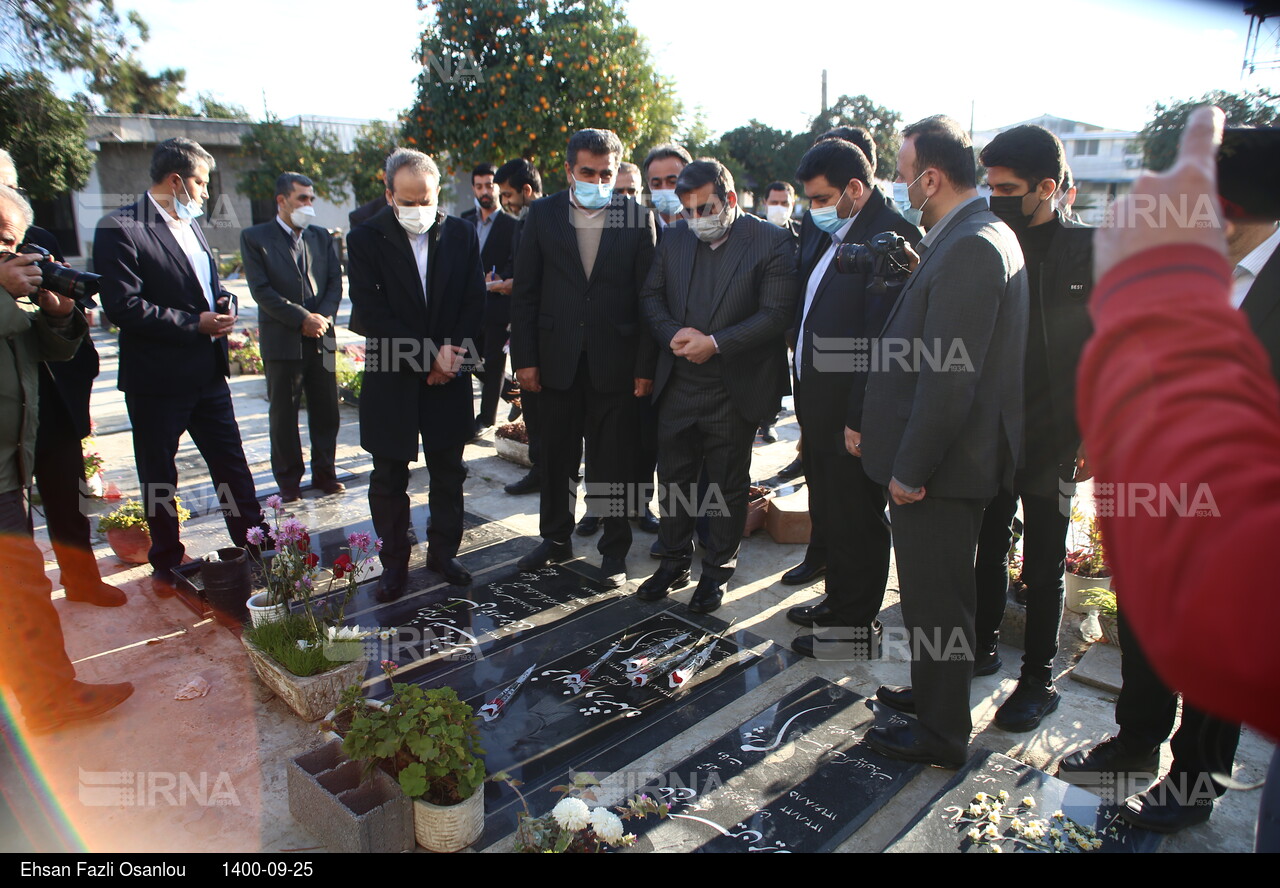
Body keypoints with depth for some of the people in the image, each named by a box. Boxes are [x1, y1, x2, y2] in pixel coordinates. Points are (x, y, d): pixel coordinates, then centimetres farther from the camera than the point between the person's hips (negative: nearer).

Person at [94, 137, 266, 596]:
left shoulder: (191, 226, 12)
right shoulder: (121, 229, -13)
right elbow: (123, 307, -21)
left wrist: (225, 305, 0)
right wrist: (194, 324, -19)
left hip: (208, 373, 7)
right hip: (157, 380, -6)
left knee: (233, 467, 11)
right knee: (158, 479, 10)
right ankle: (167, 566, 25)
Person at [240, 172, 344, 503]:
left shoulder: (321, 237, 12)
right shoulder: (255, 238, -2)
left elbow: (335, 281, 7)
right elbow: (261, 290, -9)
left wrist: (324, 317, -10)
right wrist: (302, 318, -15)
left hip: (321, 338, 4)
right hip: (281, 339, -4)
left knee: (326, 410, 8)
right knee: (284, 413, 6)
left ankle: (325, 471, 22)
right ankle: (288, 479, 17)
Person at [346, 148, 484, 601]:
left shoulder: (461, 234, 2)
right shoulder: (366, 239, -6)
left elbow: (474, 301, 3)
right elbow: (372, 313, -12)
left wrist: (453, 354, -11)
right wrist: (428, 355, -16)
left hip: (449, 377, 2)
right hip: (392, 377, -2)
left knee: (449, 473, 11)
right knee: (389, 478, 7)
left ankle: (443, 551, 27)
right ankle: (394, 561, 21)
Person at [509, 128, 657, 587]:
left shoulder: (638, 218, 0)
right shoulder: (543, 214, 4)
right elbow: (524, 292, 4)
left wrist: (646, 365, -7)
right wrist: (524, 357, -2)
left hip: (615, 360, -2)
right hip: (558, 358, 2)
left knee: (613, 459, 5)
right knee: (556, 455, 13)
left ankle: (614, 550, 20)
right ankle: (556, 538, 32)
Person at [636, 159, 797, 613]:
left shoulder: (770, 241, -8)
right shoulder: (674, 240, 7)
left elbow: (775, 314, -14)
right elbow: (651, 296, 10)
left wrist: (716, 343, -21)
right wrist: (673, 334, -10)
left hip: (734, 388, -4)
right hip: (678, 384, 4)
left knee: (729, 485, 10)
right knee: (674, 478, 13)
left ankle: (717, 571, 26)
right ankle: (675, 562, 31)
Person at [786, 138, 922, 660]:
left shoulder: (890, 237, -17)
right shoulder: (828, 235, 13)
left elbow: (883, 339, -22)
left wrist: (860, 419, -22)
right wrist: (805, 399, 12)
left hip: (852, 413, -9)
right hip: (819, 406, 9)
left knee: (856, 523, 5)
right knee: (829, 515, 20)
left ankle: (855, 629, 21)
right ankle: (838, 602, 38)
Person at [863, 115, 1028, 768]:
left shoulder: (971, 248, -21)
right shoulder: (969, 238, 12)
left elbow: (950, 375, -25)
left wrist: (911, 469, -19)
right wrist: (872, 423, 15)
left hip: (941, 467, -10)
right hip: (943, 458, 10)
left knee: (936, 599, 4)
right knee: (935, 591, 23)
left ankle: (940, 733, 22)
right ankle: (931, 691, 42)